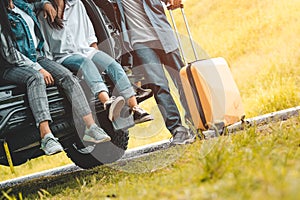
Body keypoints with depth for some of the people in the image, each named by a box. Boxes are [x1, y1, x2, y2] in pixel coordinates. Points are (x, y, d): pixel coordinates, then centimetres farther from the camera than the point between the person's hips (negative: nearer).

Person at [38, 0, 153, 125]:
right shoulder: (42, 14, 4)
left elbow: (89, 32, 16)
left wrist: (96, 53, 8)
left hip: (85, 49, 5)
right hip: (64, 57, -4)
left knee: (113, 65, -23)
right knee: (85, 62, -37)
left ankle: (135, 109, -36)